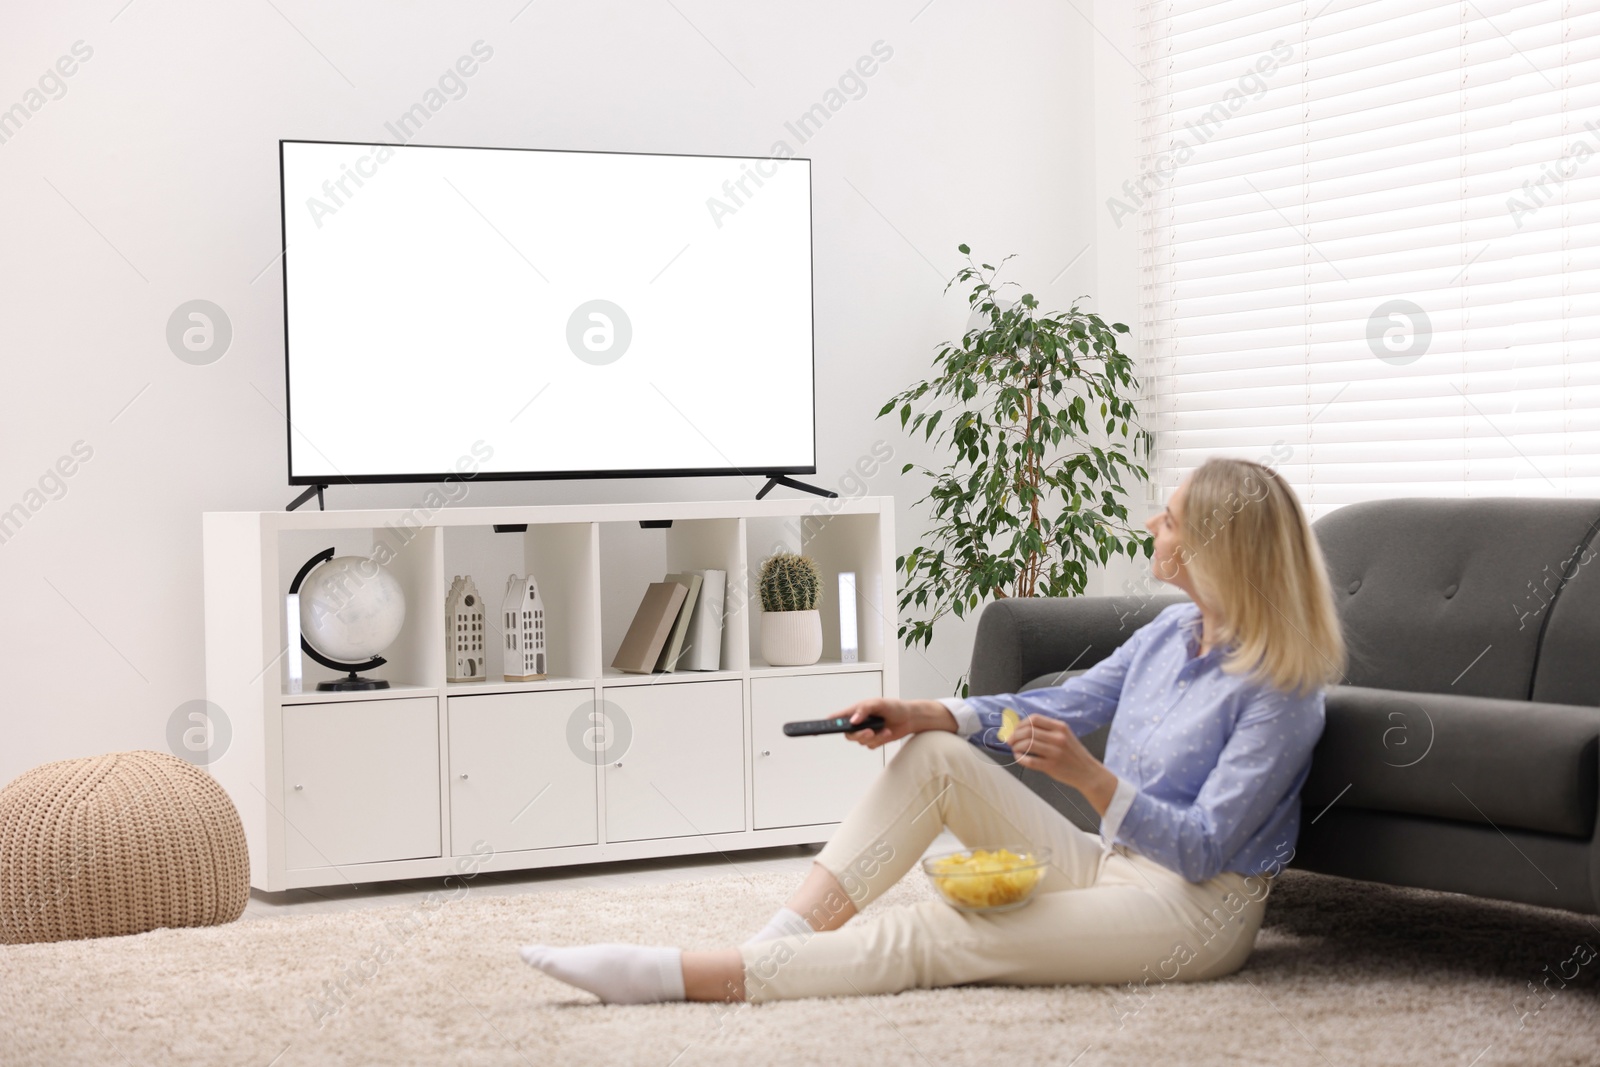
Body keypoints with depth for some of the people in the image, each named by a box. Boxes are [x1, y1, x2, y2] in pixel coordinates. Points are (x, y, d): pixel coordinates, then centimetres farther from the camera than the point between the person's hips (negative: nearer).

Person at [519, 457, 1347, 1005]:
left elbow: (1202, 849, -21)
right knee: (935, 756, -7)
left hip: (1195, 911, -8)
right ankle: (783, 937, -19)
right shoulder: (1171, 632, 8)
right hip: (1108, 864, 8)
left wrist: (1088, 777, -34)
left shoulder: (1279, 689, -18)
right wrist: (928, 715, -2)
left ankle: (674, 976, -28)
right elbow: (1061, 705, 12)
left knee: (937, 936, -23)